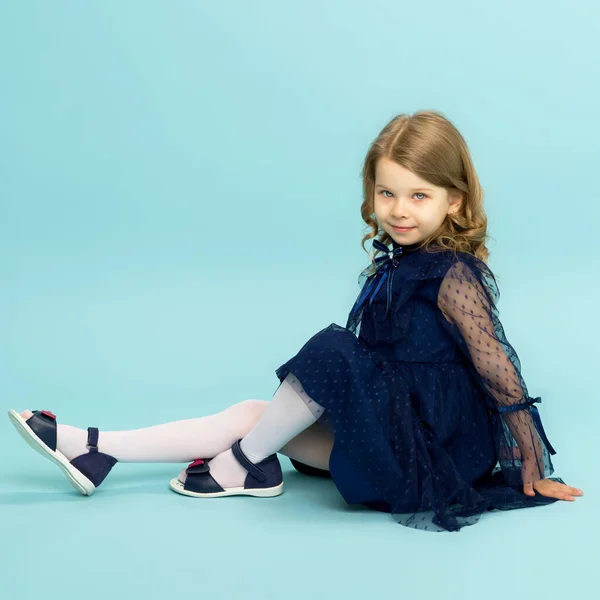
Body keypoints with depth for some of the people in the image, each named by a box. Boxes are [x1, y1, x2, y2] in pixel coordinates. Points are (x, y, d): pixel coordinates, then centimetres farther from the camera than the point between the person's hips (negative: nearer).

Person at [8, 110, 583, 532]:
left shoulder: (454, 276, -17)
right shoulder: (398, 264, 8)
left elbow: (503, 378, -15)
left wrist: (533, 472, -10)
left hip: (425, 445, -8)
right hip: (391, 426, 8)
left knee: (331, 351, -24)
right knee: (252, 413, 1)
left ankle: (245, 464, -4)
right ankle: (96, 450, 2)